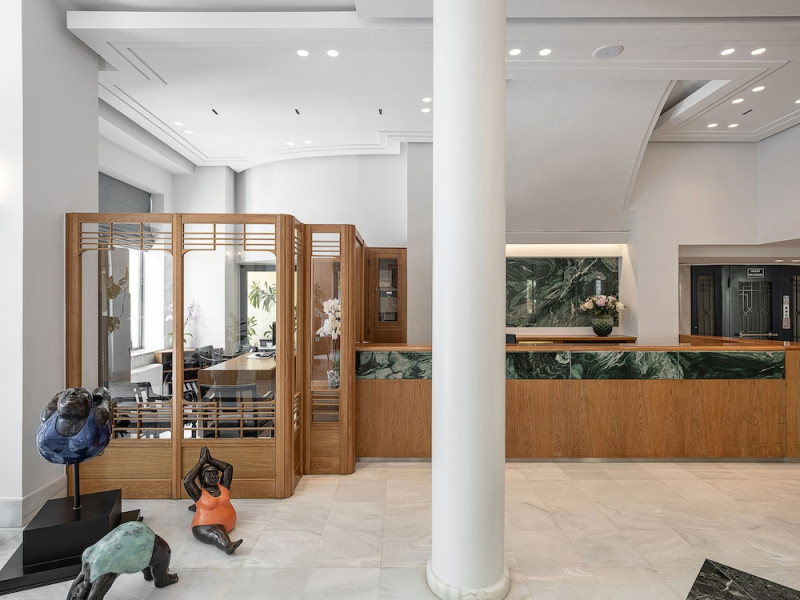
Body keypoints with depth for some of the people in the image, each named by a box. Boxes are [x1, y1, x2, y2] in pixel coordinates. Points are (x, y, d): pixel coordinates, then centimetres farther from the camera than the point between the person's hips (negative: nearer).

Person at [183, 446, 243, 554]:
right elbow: (187, 480, -21)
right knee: (218, 534, -35)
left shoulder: (223, 487, 4)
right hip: (206, 527, -7)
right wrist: (202, 462, -14)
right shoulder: (200, 494, -7)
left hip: (228, 523, 8)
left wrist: (210, 460, 3)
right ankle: (227, 545, -64)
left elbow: (228, 468, 2)